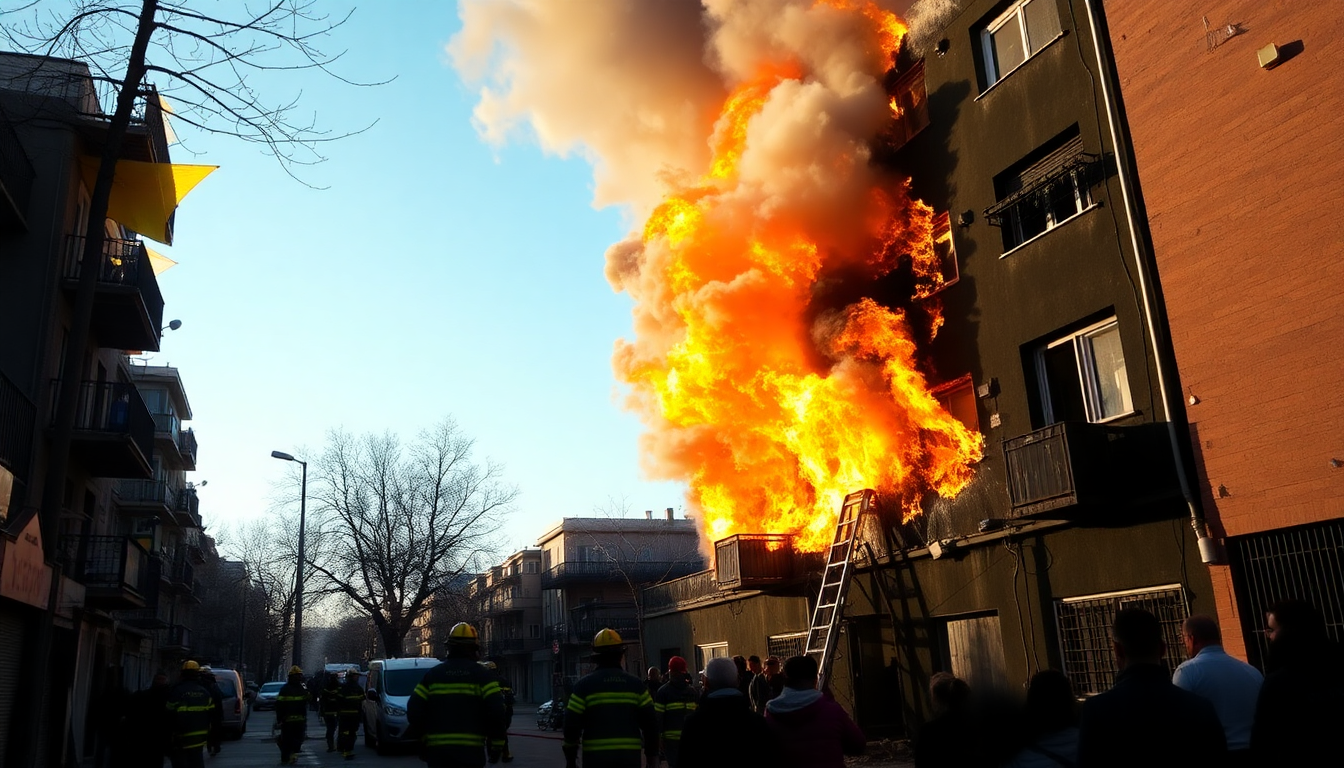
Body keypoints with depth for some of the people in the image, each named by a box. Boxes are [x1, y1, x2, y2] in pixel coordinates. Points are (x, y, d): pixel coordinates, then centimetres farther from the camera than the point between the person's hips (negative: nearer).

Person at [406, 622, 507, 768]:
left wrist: (424, 737, 17)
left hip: (437, 750, 2)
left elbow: (414, 710, 3)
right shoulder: (482, 675, -1)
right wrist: (496, 744, 2)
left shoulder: (432, 675, 7)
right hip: (471, 750, -2)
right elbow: (496, 712, -9)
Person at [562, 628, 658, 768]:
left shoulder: (584, 684, -1)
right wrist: (652, 754, 13)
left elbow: (572, 722, -3)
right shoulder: (636, 684, 4)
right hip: (629, 756, 2)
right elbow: (650, 721, 3)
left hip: (596, 756, -2)